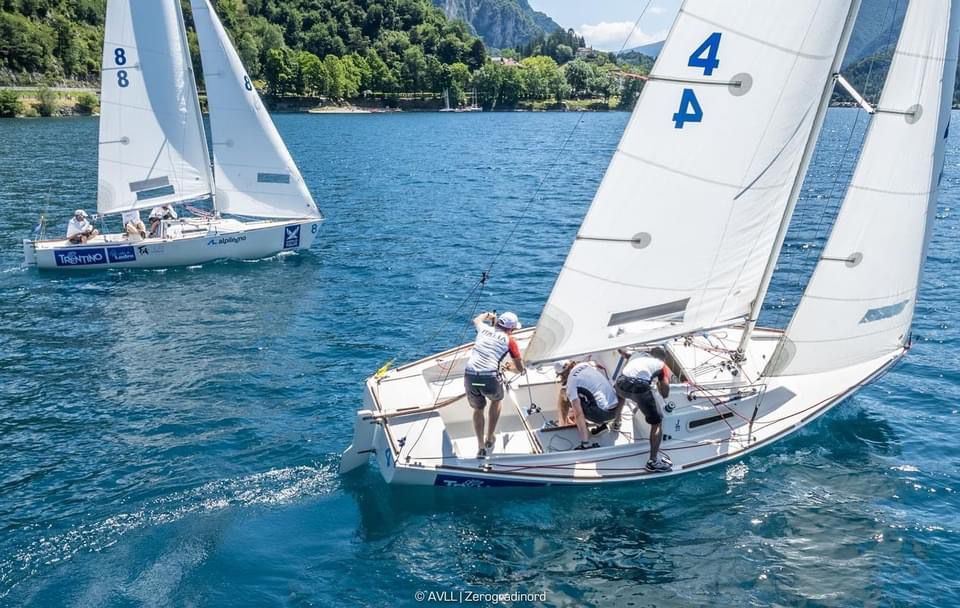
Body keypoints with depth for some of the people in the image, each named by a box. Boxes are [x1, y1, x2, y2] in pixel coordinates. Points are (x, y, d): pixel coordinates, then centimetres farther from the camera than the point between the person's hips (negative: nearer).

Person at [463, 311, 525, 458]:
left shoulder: (484, 329, 20)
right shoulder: (509, 341, 10)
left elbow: (477, 320, 46)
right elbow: (520, 369, 15)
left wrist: (488, 315, 66)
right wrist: (510, 367, 37)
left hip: (470, 376, 3)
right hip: (489, 377, -3)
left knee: (478, 409, 27)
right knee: (496, 400, 31)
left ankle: (481, 448, 21)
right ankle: (489, 440, 31)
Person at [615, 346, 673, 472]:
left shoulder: (637, 354, 35)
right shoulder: (662, 365, 25)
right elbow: (665, 394, 20)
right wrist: (658, 382, 38)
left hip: (621, 384, 4)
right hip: (640, 388, -4)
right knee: (657, 422, 10)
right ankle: (653, 461, 5)